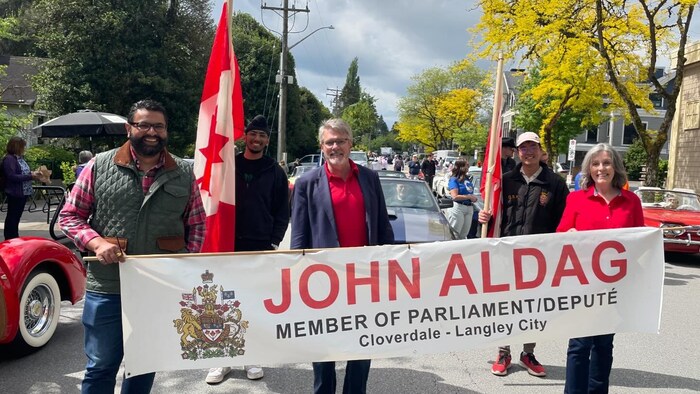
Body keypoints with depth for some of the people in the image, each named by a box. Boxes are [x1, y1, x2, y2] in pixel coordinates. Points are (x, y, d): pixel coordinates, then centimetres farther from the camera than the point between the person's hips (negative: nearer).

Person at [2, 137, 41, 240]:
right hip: (14, 193, -8)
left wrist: (33, 174, 1)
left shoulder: (20, 158, 10)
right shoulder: (9, 159, -14)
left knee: (17, 217, 15)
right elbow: (12, 177, -22)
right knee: (12, 217, 0)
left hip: (23, 193, 8)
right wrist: (30, 176, -21)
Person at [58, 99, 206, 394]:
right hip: (107, 287, -1)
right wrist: (97, 242, -15)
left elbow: (197, 225, 9)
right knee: (101, 365, 9)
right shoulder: (100, 165, -2)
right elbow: (69, 216, 2)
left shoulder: (184, 173, 3)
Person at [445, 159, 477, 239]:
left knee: (463, 235, 15)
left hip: (469, 208, 7)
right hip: (458, 208, -7)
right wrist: (469, 197, -13)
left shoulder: (467, 178, 11)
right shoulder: (454, 180, -10)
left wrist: (473, 198, 5)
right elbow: (455, 196, -20)